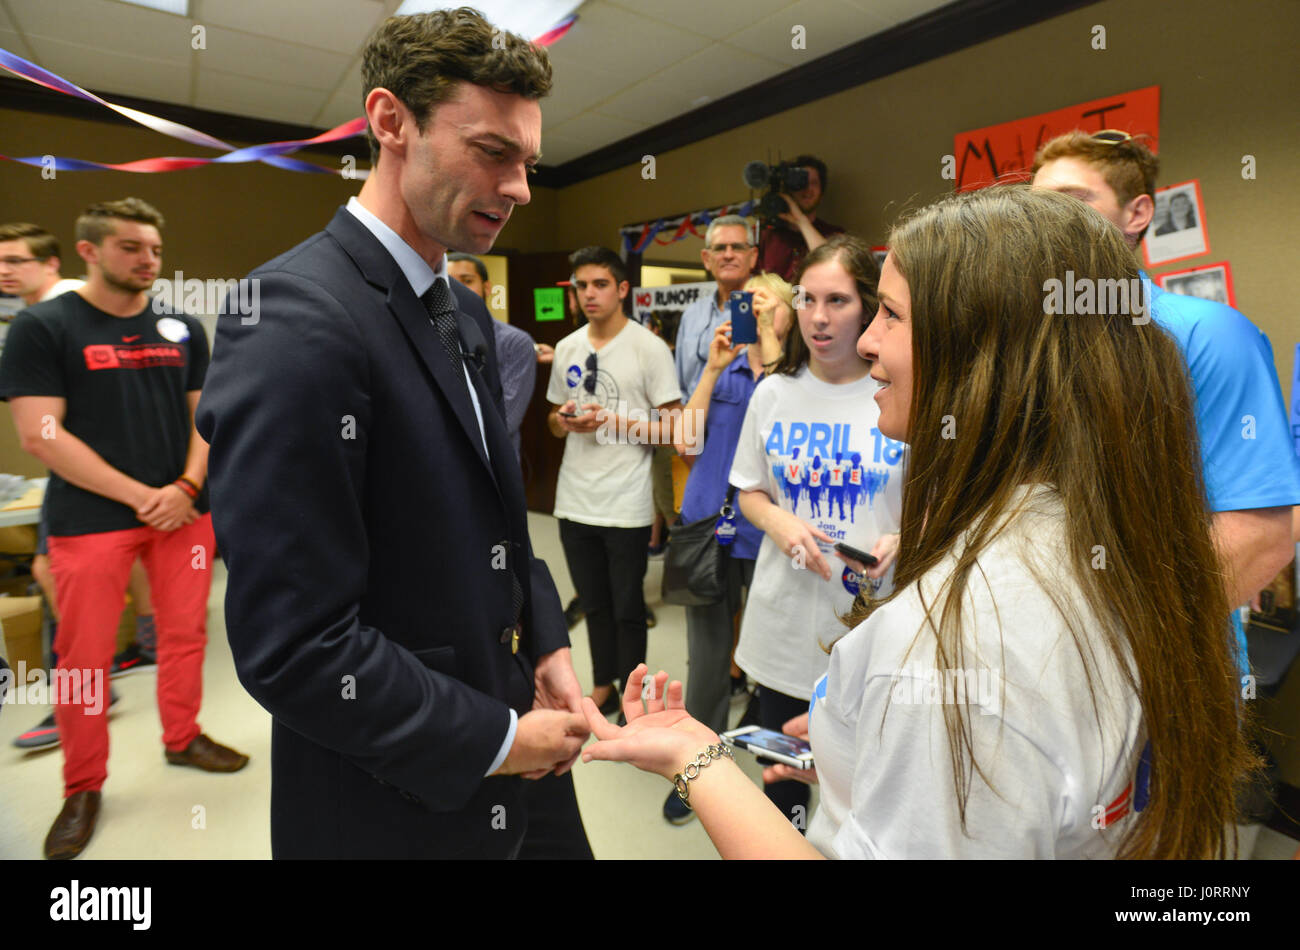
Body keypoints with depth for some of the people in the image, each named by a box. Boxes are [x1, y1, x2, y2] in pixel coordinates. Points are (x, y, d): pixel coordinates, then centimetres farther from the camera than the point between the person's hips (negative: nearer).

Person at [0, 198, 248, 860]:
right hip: (90, 519, -3)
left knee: (185, 634, 12)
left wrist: (186, 487, -9)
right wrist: (142, 496, -16)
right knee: (83, 656, 5)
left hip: (183, 509, 4)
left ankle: (182, 738, 33)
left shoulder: (182, 328, 7)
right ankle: (82, 787, 23)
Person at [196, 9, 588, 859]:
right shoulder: (294, 319, -23)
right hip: (396, 803, -7)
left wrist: (547, 645, 0)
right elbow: (291, 645, -25)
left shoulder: (468, 313, 5)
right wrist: (492, 742, -16)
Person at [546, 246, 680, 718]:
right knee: (594, 603, 18)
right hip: (575, 500, 5)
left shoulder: (649, 348, -7)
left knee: (626, 608, 8)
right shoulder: (567, 348, 9)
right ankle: (602, 686, 35)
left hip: (626, 505, -5)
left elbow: (672, 430, -9)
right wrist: (564, 419, -5)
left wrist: (612, 421, -19)